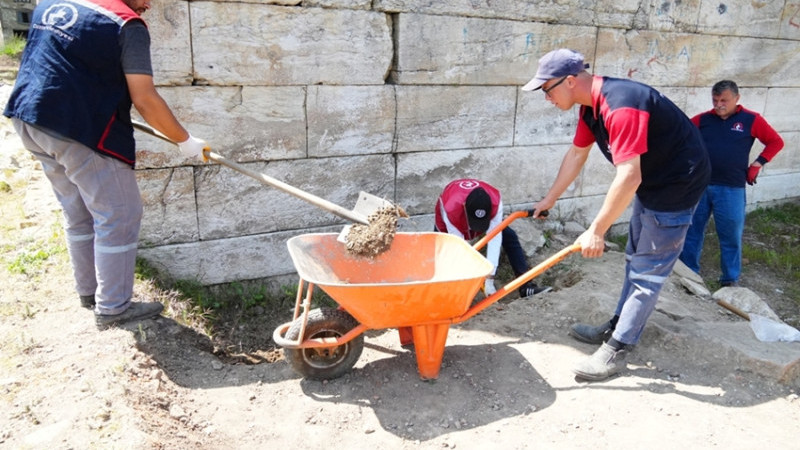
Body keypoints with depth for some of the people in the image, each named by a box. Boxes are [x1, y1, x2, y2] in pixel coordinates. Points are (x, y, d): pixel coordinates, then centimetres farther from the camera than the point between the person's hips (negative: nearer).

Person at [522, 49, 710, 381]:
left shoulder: (621, 106, -32)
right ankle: (619, 326, 32)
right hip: (650, 180, 10)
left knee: (648, 270, -3)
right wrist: (549, 200, 18)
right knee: (635, 261, 18)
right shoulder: (591, 105, -1)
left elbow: (628, 178, -35)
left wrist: (596, 231, -29)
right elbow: (576, 154, 11)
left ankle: (616, 350, 4)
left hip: (678, 182, -10)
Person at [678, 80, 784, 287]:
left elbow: (776, 142, 7)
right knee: (692, 229, 8)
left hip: (731, 189, -1)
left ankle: (731, 279, 20)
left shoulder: (751, 120, 1)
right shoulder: (702, 119, 4)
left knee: (731, 236, 6)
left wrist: (758, 163, -2)